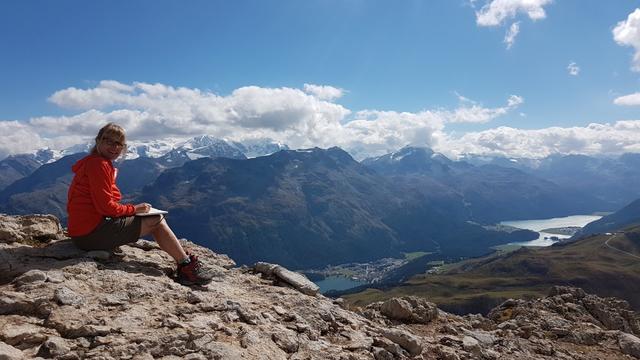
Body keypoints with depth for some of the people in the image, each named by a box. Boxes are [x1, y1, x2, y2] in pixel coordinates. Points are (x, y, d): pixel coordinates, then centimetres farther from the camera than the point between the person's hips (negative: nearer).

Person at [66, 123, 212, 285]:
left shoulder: (91, 162, 19)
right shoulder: (99, 164, -14)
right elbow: (105, 206, -20)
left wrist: (131, 209, 3)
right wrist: (134, 209, -5)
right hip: (92, 233, -10)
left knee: (154, 219, 15)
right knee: (156, 220, -4)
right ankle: (187, 267, 5)